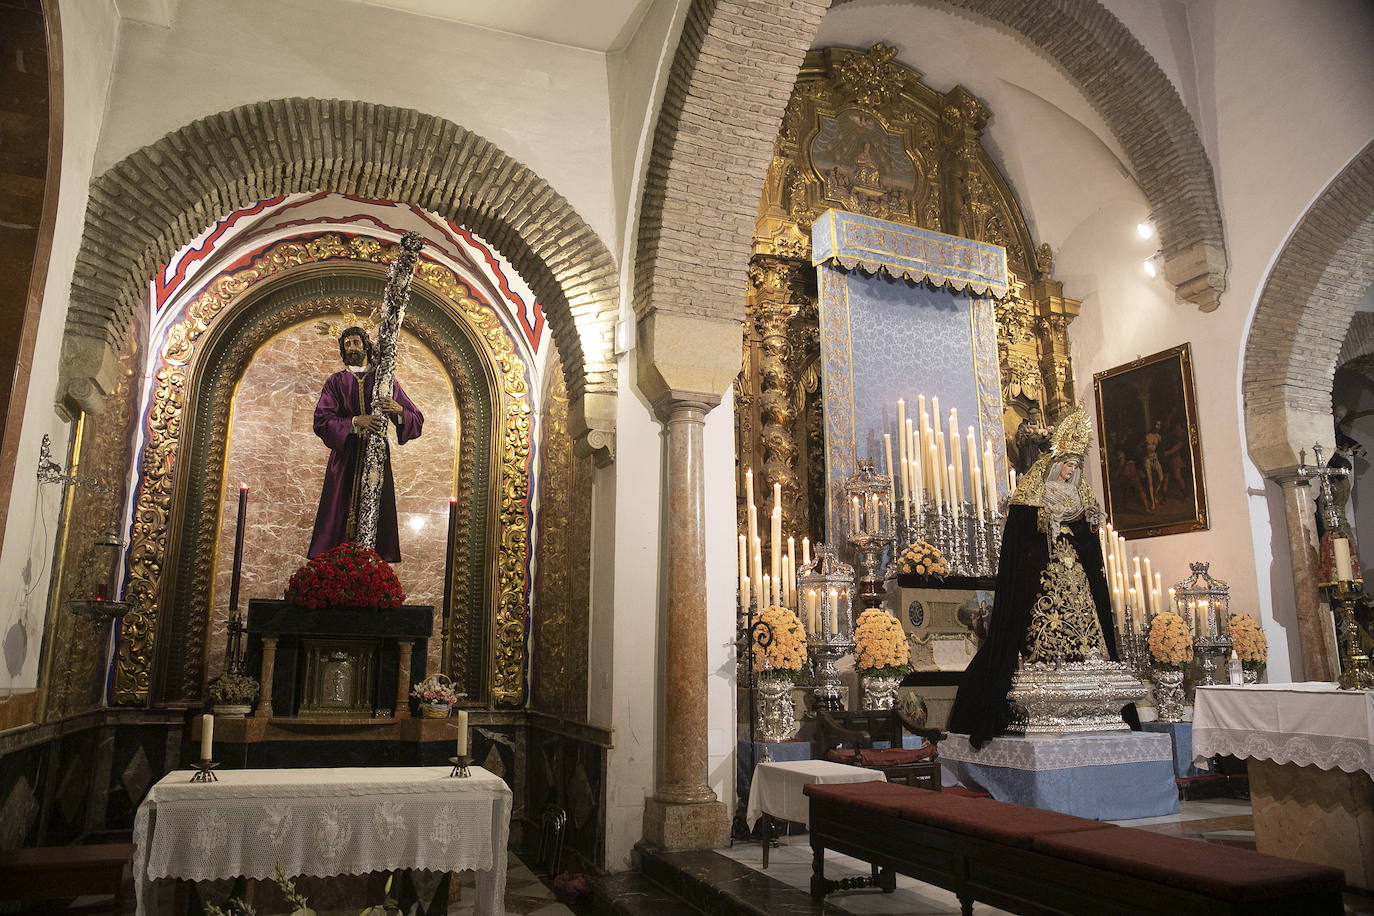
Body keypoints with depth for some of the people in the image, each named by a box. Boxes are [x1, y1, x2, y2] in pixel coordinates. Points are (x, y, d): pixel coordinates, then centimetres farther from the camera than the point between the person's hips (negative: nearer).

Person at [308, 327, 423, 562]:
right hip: (345, 458, 0)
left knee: (376, 515, -5)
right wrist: (356, 421, -19)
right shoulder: (335, 382, 10)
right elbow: (321, 421, -4)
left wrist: (398, 409, -18)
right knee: (340, 514, -5)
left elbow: (417, 420, 4)